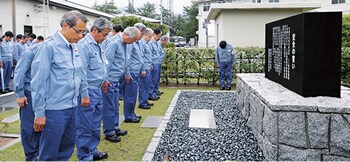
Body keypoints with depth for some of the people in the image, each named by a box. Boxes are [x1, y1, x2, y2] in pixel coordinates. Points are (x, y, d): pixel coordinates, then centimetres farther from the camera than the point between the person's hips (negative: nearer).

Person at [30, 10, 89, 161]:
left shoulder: (74, 47, 7)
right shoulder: (49, 47, -15)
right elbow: (38, 82, -15)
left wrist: (84, 94, 21)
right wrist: (39, 113, -13)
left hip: (72, 107, 7)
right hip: (55, 109, -7)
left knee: (67, 147, 19)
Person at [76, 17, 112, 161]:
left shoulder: (97, 45, 12)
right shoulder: (84, 45, -17)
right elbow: (81, 72, -20)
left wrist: (104, 81, 18)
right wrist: (84, 95, -20)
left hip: (97, 90, 9)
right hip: (88, 91, -9)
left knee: (95, 124, 18)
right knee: (85, 126, 2)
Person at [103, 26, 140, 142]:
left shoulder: (123, 43, 12)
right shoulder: (114, 42, -17)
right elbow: (106, 61, -20)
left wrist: (126, 75, 19)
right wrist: (105, 80, -20)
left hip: (116, 80, 9)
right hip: (110, 80, -9)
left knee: (115, 106, 17)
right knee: (109, 107, -1)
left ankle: (115, 128, 29)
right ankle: (109, 133, 8)